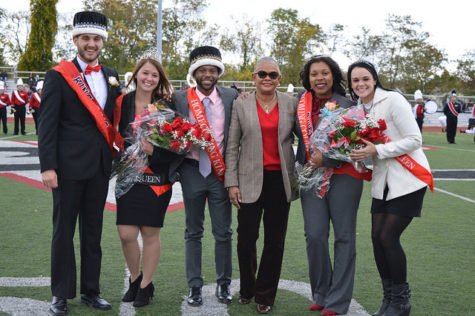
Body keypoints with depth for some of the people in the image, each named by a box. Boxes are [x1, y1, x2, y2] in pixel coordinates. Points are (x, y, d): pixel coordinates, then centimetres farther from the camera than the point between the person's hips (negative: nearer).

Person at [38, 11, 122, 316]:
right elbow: (47, 124, -8)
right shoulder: (58, 75, -4)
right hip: (69, 165, -5)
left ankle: (91, 290, 22)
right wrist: (48, 166, -14)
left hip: (100, 165, 5)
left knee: (93, 231, 12)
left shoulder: (111, 76, 10)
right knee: (64, 230, 4)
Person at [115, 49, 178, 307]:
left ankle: (146, 286, 22)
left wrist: (154, 151, -17)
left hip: (156, 180, -1)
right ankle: (135, 278, 25)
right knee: (126, 235, -1)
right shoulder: (122, 102, 3)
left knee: (150, 235, 5)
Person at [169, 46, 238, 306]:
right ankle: (194, 287, 18)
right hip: (192, 170, 0)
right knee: (193, 233, 9)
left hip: (221, 171, 0)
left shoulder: (231, 97, 2)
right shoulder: (179, 98, 1)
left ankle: (223, 284, 20)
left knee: (223, 233, 5)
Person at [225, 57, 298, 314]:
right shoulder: (241, 105, 3)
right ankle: (247, 290, 24)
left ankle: (265, 295, 19)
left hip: (281, 180, 1)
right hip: (250, 181, -1)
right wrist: (232, 183, -3)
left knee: (275, 240, 5)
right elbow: (232, 147, 3)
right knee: (246, 238, 2)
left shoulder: (291, 104, 6)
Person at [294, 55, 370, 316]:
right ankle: (320, 294, 14)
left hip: (343, 175, -3)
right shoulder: (301, 100, 8)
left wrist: (326, 160, -15)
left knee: (344, 236, 1)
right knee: (314, 235, -4)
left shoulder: (347, 104, -4)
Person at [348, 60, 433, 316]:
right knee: (377, 237, 2)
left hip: (407, 180, -7)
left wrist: (376, 151, -21)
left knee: (388, 237, -9)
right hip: (382, 182, 7)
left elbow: (414, 140, -16)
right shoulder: (359, 108, 8)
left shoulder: (392, 100, -13)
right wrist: (360, 153, -5)